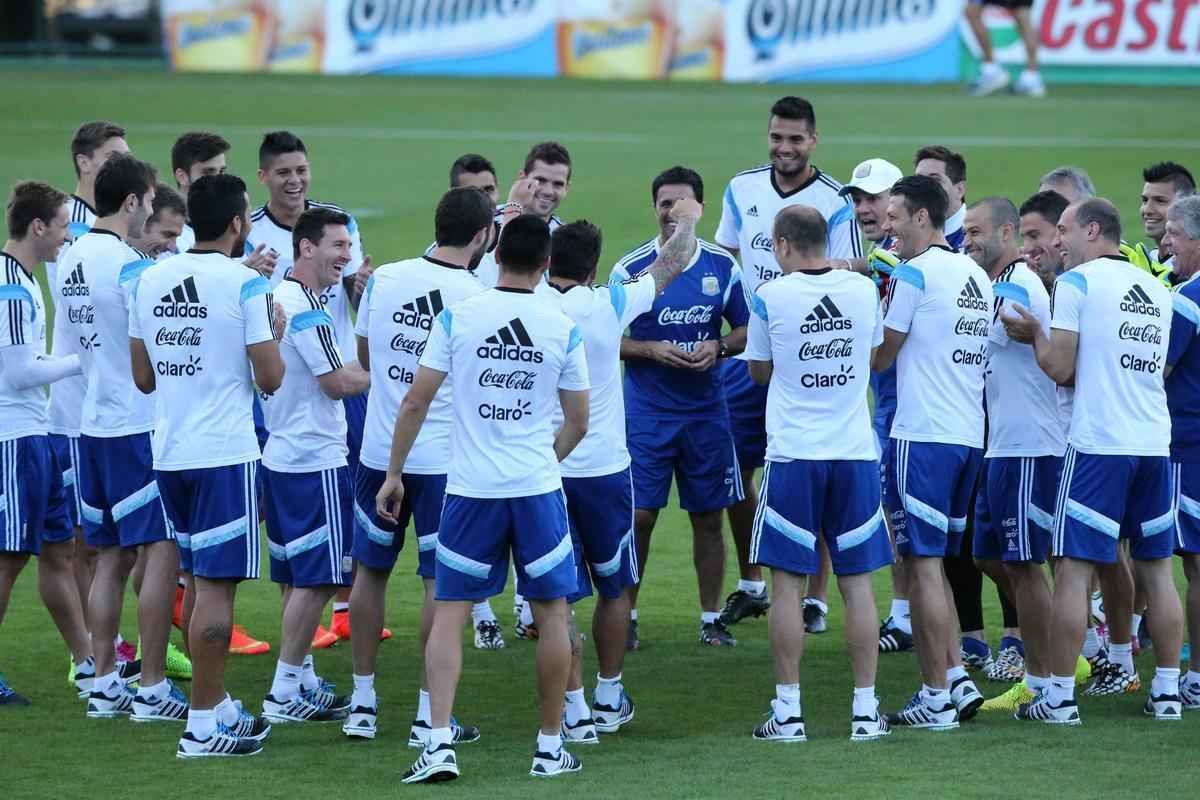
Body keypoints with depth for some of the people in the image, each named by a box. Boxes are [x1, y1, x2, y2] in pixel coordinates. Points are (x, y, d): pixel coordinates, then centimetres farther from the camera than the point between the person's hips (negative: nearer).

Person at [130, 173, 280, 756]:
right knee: (216, 585, -3)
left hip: (169, 451, 7)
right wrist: (274, 332, 8)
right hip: (225, 452, -7)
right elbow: (269, 378, -11)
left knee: (206, 580, 18)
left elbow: (143, 377, 12)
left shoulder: (150, 282, 7)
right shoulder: (246, 285, -11)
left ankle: (218, 706, 26)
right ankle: (203, 726, -2)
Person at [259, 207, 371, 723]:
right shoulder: (306, 307, -18)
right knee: (317, 579, -5)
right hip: (315, 461, -10)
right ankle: (285, 693, -4)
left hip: (282, 456, 10)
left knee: (298, 577, 15)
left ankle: (302, 681, 21)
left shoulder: (277, 298, 13)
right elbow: (336, 383, -16)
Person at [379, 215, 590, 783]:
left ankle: (439, 742, -8)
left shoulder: (456, 318, -3)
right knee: (552, 613, 13)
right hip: (538, 488, 0)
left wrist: (395, 474, 8)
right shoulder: (563, 329, -1)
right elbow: (578, 423, 7)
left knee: (449, 613, 4)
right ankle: (550, 747, 18)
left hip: (470, 489, 0)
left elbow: (415, 403, -3)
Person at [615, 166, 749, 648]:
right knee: (639, 515, -4)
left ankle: (711, 619, 16)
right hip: (646, 413, -2)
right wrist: (653, 350, -17)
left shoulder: (722, 266, 2)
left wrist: (719, 347, -11)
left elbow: (746, 331, 9)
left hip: (706, 412, 2)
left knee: (708, 518, 7)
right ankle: (625, 616, 7)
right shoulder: (630, 268, -4)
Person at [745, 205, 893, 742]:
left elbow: (759, 371, 7)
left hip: (793, 455, -3)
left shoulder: (771, 298, -7)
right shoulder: (863, 290, 2)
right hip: (855, 453, 3)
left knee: (788, 581, 2)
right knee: (857, 581, 6)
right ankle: (865, 709, 7)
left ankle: (787, 709, 1)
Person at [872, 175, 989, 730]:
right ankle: (956, 679, 12)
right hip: (970, 434, 8)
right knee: (933, 564, 16)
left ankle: (937, 696, -3)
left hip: (923, 435, -8)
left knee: (924, 565, -4)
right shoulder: (976, 275, 14)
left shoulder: (914, 274, -10)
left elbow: (880, 357, -5)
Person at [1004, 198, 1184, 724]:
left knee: (1073, 570, -3)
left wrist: (1034, 333, 10)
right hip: (1154, 443, 6)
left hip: (1097, 445, -6)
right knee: (1156, 568, 12)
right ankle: (1166, 692, 14)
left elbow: (1060, 368, -9)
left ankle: (1059, 697, -4)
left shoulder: (1077, 283, -5)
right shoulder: (1156, 290, 14)